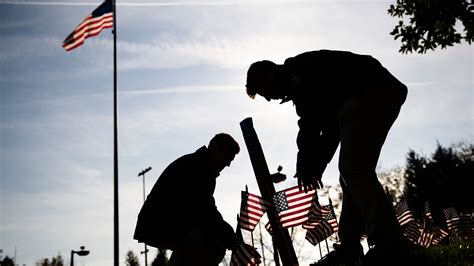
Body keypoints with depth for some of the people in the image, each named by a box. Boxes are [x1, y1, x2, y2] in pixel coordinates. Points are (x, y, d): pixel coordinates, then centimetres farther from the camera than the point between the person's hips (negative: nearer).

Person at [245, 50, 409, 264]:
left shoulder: (294, 71, -2)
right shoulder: (309, 85, 28)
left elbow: (309, 121, -12)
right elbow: (331, 125, 24)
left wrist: (305, 167, -7)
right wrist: (315, 167, 16)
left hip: (371, 91, -11)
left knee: (352, 170, -16)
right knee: (353, 172, 8)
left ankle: (390, 243, -21)